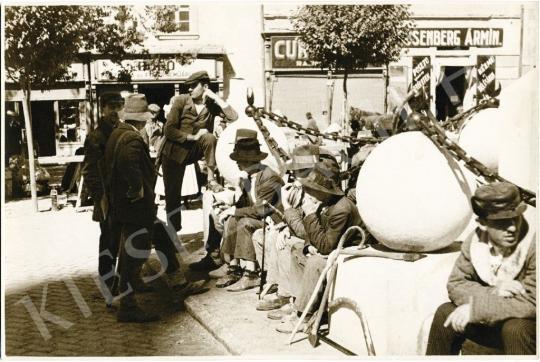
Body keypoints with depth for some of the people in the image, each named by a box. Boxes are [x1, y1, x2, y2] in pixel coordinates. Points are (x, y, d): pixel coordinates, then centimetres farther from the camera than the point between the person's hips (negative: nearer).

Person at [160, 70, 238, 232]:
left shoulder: (212, 104, -5)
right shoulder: (181, 100, -13)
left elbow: (233, 116, -21)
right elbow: (169, 130, -17)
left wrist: (216, 97, -20)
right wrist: (193, 137, -24)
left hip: (195, 150, 2)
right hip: (174, 153, -1)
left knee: (210, 138, -30)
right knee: (173, 195, -1)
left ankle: (211, 178, -21)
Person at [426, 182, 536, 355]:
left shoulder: (533, 245, -25)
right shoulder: (475, 240, -9)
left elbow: (531, 303, -28)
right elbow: (455, 285, -7)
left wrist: (475, 309, -27)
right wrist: (492, 292, -27)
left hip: (527, 324, -4)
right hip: (491, 322, 4)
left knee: (515, 329, -35)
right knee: (445, 314, -13)